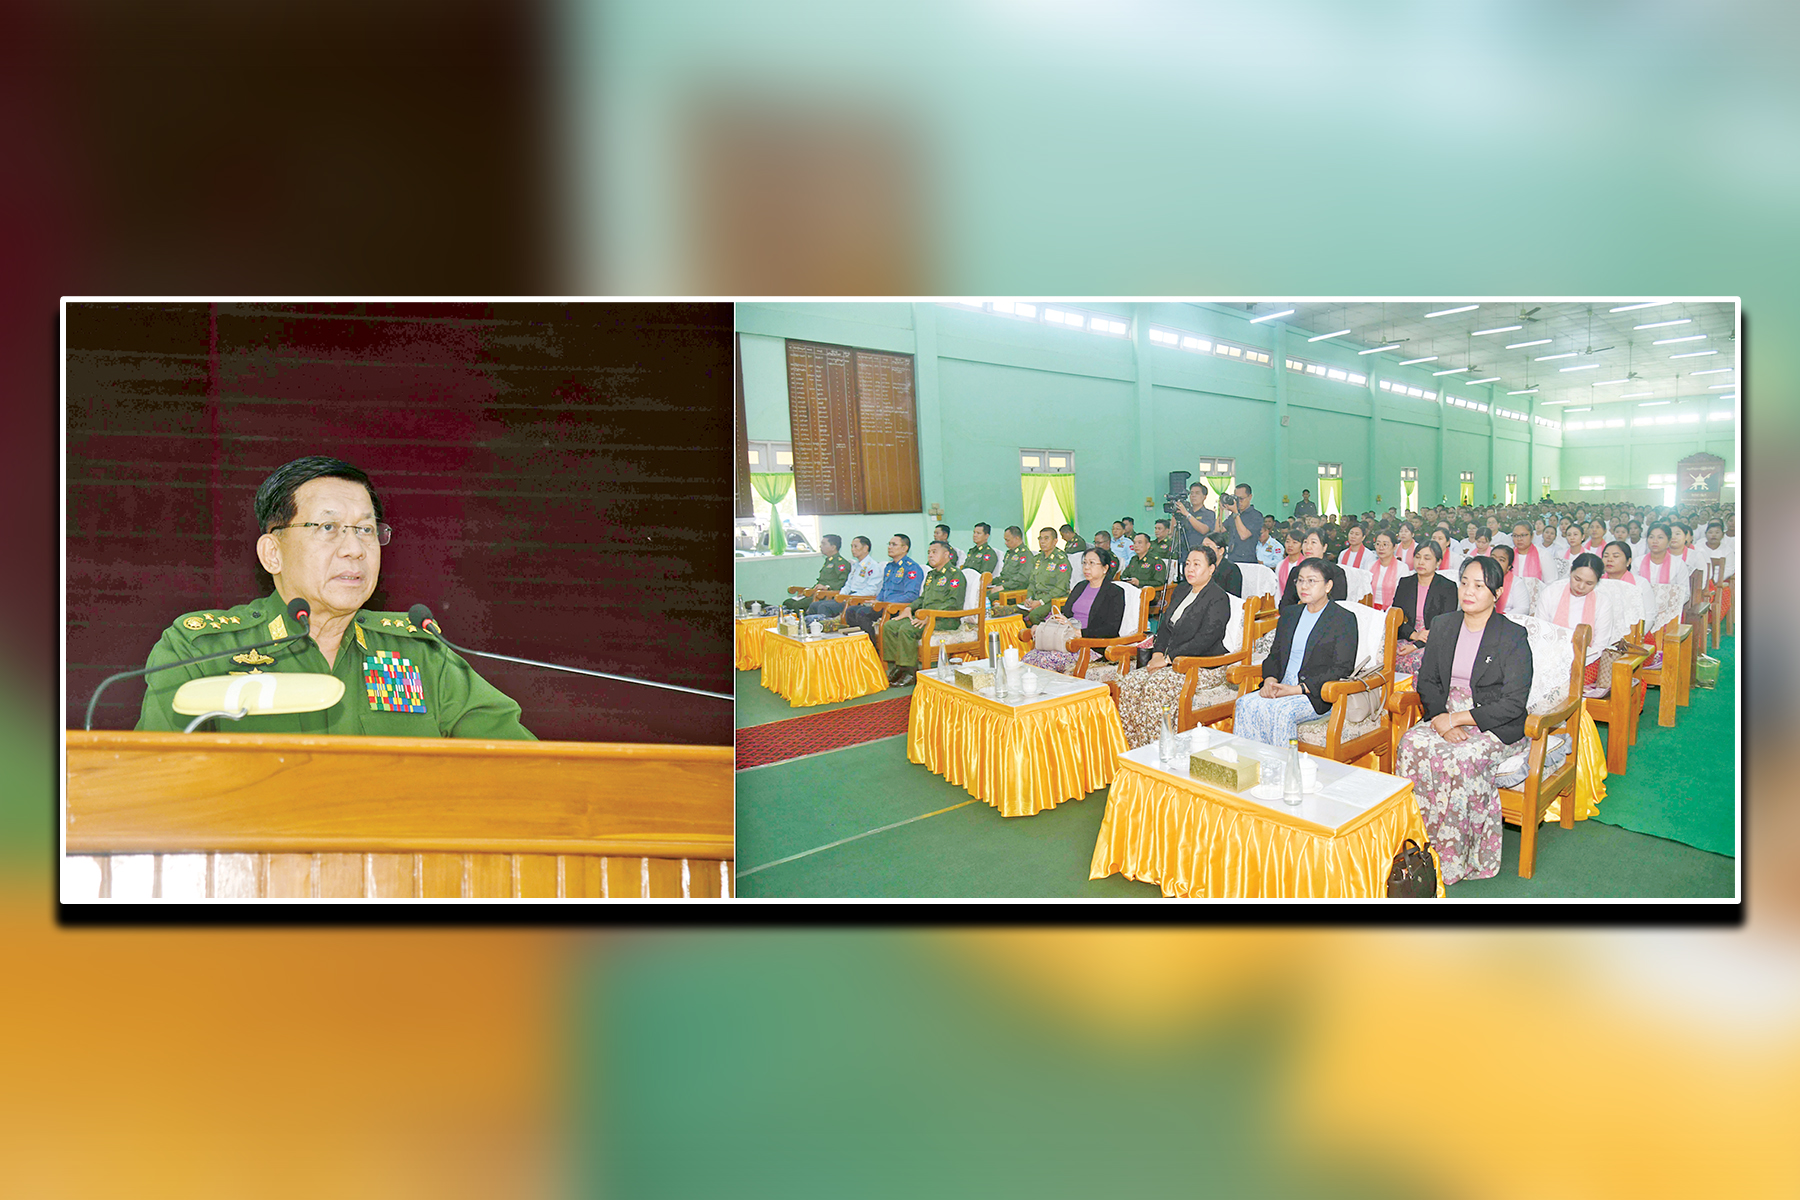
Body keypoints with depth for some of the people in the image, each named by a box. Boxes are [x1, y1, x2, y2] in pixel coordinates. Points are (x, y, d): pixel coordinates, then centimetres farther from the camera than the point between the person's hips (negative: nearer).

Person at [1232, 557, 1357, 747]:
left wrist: (1299, 689, -16)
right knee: (1245, 705, -23)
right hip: (1282, 687, 6)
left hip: (1316, 695, -5)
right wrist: (1270, 680, -3)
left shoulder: (1344, 619, 0)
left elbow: (1341, 669, -8)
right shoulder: (1288, 613, 20)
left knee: (1281, 711, -34)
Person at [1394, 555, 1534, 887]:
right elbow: (1427, 680, 10)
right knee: (1412, 746, -26)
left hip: (1495, 726, -4)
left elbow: (1513, 703, -12)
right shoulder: (1443, 626, 9)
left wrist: (1456, 718, -17)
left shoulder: (1513, 636, -7)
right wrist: (1440, 718, -9)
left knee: (1457, 759, -33)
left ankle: (1454, 858, -19)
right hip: (1445, 716, 5)